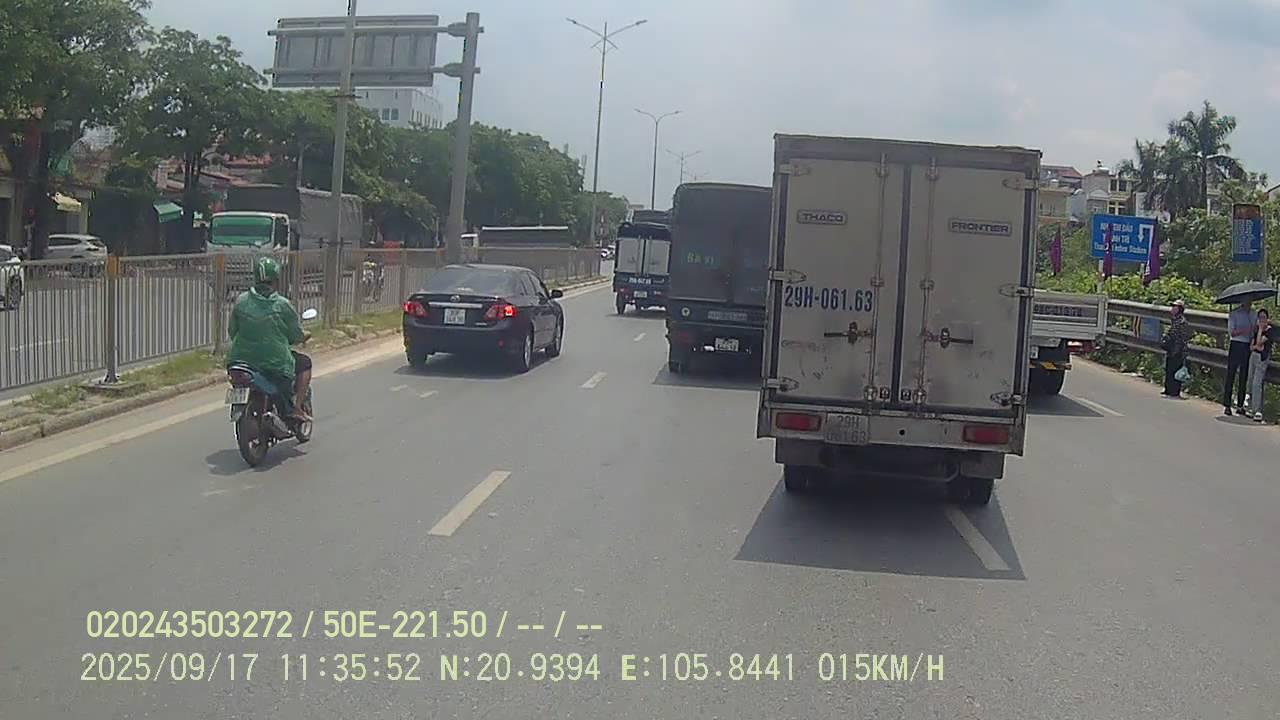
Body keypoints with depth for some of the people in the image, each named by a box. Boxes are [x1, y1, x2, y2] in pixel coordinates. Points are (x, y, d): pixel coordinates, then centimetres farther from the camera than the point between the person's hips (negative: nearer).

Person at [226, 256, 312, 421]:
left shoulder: (241, 301, -2)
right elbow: (297, 336, -3)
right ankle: (297, 406, 9)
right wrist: (306, 335, 20)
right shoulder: (282, 305, -11)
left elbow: (232, 331, 6)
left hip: (242, 358, 4)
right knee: (304, 363, 21)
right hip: (275, 365, -4)